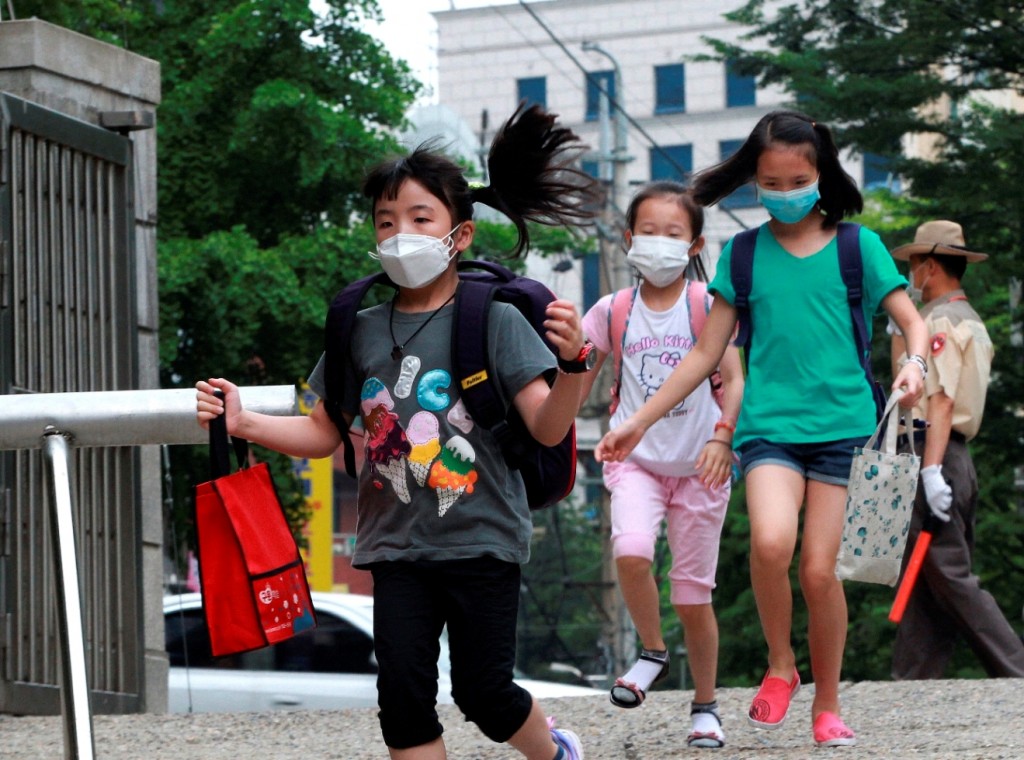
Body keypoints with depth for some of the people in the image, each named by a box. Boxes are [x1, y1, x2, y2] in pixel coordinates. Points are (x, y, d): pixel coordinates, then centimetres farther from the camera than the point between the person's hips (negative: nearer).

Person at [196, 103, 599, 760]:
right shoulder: (363, 331, 5)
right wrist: (244, 422, -3)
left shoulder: (495, 319, -6)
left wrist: (572, 364, -29)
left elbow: (548, 428, -11)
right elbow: (323, 434, 11)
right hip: (399, 545, 3)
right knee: (404, 693, -5)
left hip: (482, 540, -3)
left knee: (484, 693, 0)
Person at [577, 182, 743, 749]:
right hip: (636, 460, 1)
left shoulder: (710, 305, -1)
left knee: (694, 594, 4)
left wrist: (722, 436, -21)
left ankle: (705, 707, 21)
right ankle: (652, 653, -3)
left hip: (698, 466, -1)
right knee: (630, 551, -28)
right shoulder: (613, 311, 5)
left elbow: (734, 379, -7)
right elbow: (577, 381, 10)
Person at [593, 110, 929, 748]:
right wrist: (638, 423, 11)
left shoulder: (857, 246, 5)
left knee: (820, 569, -5)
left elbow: (912, 321, 4)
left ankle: (827, 704, 15)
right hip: (769, 425, 0)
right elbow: (707, 355, 13)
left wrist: (915, 364, -19)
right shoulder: (744, 255, 9)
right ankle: (780, 665, -1)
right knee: (771, 541, -26)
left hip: (841, 425, 0)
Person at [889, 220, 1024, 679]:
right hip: (960, 459, 10)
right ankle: (914, 682, 5)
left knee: (949, 576, -10)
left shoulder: (939, 322, -10)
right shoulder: (971, 322, 21)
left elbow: (941, 402, -20)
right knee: (922, 582, 7)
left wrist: (931, 471, -24)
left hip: (935, 457, -10)